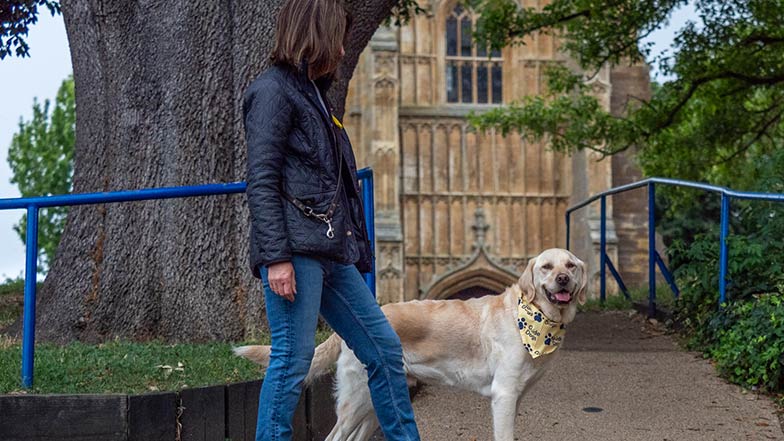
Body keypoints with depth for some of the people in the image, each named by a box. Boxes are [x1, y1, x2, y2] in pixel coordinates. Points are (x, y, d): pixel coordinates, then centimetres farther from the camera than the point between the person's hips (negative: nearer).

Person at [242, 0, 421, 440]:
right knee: (294, 358, -8)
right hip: (296, 251, -9)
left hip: (332, 252, 9)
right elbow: (261, 182, -13)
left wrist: (356, 249, 19)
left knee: (384, 348, 10)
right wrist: (276, 257, -19)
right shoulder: (273, 90, -5)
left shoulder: (314, 94, 22)